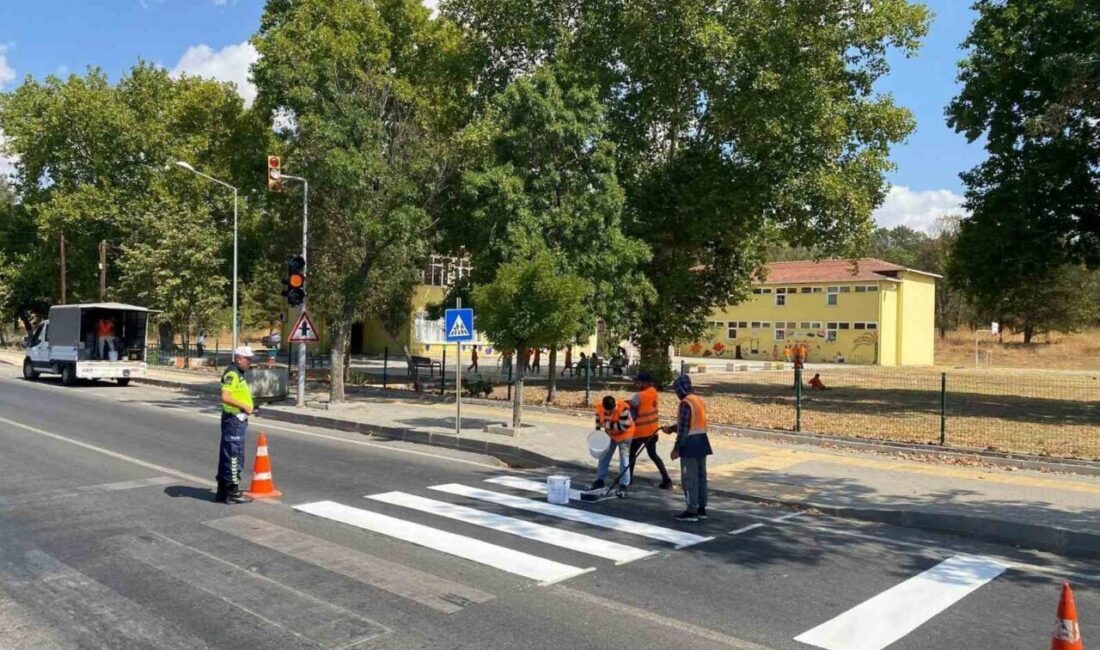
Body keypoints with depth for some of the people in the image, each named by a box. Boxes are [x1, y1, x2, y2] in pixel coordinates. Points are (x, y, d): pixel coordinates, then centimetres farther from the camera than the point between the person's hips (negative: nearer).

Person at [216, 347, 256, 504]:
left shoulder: (238, 374, 17)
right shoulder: (232, 374, -15)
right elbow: (225, 397, -26)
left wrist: (248, 407, 13)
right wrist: (244, 406, -20)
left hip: (238, 419, 10)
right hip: (234, 419, -10)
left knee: (227, 456, 15)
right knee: (234, 456, -6)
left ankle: (223, 491, 22)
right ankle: (232, 492, 0)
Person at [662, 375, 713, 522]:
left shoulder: (685, 402, -17)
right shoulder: (698, 399, 12)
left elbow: (684, 428, -19)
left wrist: (676, 448, -14)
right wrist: (671, 428, 24)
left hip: (691, 443, -9)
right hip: (701, 441, 9)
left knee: (689, 478, -2)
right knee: (701, 476, 14)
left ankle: (692, 511, 2)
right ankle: (701, 509, 21)